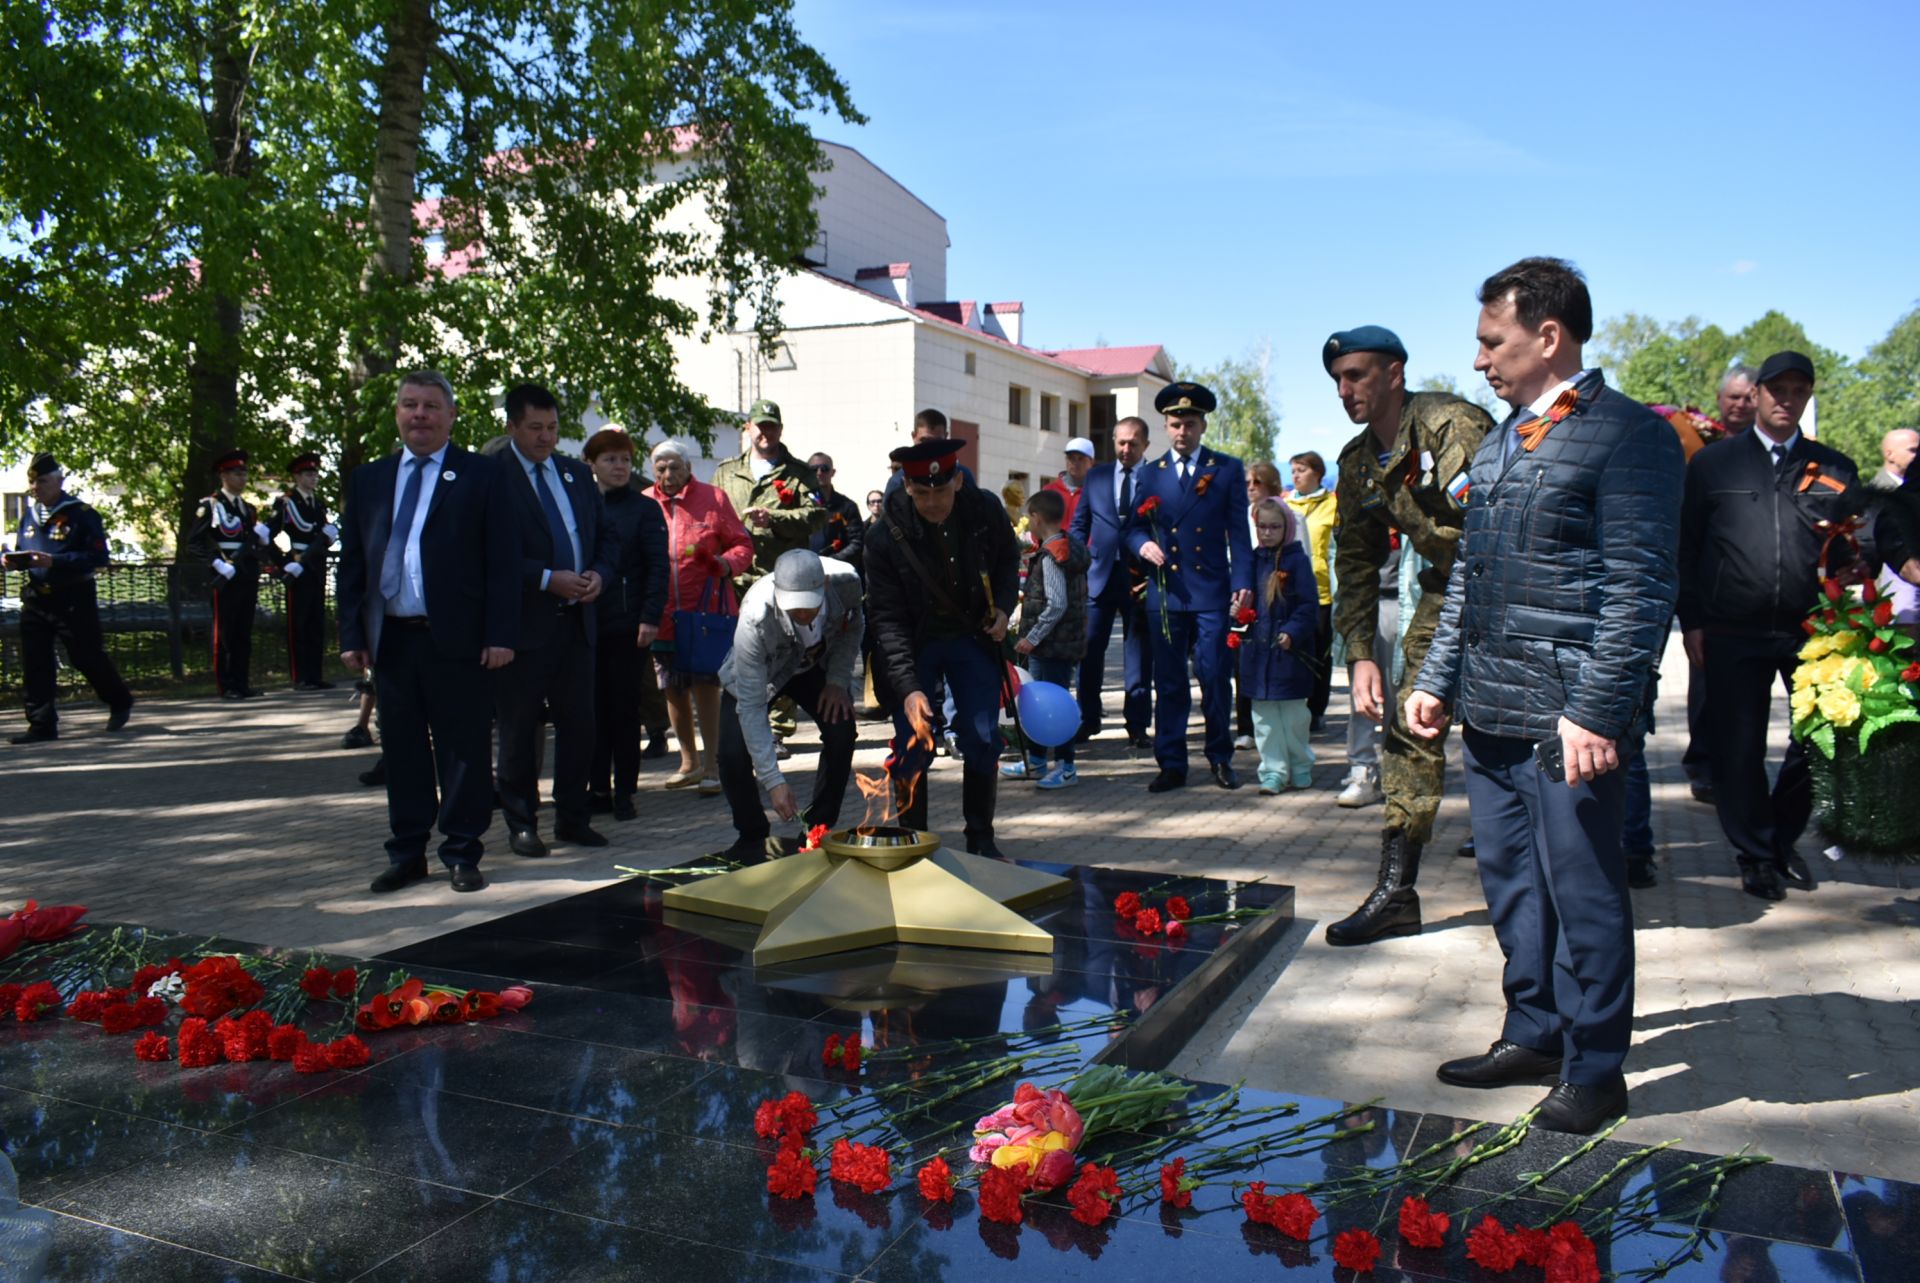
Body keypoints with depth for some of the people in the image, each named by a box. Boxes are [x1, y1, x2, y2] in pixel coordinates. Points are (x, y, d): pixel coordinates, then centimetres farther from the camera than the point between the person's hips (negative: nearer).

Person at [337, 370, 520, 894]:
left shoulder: (483, 476, 2)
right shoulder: (368, 479, 15)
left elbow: (503, 562, -3)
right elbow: (351, 563, 14)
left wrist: (500, 635, -10)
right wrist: (352, 635, 5)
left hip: (458, 640, -4)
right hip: (390, 640, 4)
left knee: (464, 752, 2)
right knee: (401, 752, 10)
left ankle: (463, 854, 13)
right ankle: (407, 854, 21)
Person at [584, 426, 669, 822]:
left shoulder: (644, 509, 1)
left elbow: (658, 567, -4)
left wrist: (650, 618, -13)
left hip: (628, 624, -2)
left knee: (625, 707, 3)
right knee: (593, 705, 6)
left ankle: (624, 790, 11)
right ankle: (597, 786, 16)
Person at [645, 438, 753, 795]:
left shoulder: (713, 499, 2)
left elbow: (742, 544, 5)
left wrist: (729, 562, -17)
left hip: (706, 611, -3)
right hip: (663, 615, 4)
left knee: (705, 686, -8)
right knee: (673, 690, 13)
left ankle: (711, 766, 0)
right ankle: (689, 762, 29)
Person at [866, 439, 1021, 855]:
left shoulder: (986, 510, -14)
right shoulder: (887, 535, -22)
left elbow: (1008, 561, 9)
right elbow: (887, 618, -22)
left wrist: (1003, 607, -9)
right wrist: (908, 687, -31)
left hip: (974, 636, 2)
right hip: (915, 643, -2)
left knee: (984, 741, -1)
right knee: (913, 743, -8)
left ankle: (980, 839, 15)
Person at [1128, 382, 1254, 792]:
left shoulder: (1228, 469, 7)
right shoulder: (1151, 473, 13)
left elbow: (1239, 531, 3)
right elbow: (1133, 528, 15)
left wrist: (1243, 582, -7)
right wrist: (1143, 544, -8)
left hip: (1211, 592, -2)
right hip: (1165, 592, 2)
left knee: (1215, 677, -2)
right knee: (1168, 682, 4)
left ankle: (1220, 759, 13)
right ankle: (1171, 764, 11)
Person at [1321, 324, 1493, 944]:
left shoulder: (1451, 425, -21)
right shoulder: (1358, 464, 4)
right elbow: (1355, 564, 8)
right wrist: (1360, 654, -2)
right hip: (1444, 589, 7)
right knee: (1410, 725, 0)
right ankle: (1395, 893, 4)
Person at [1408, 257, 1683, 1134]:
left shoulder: (1630, 435, -8)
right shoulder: (1500, 444, 16)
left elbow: (1639, 590, -14)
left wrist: (1595, 712, -19)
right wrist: (1437, 678, 16)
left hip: (1566, 716, -8)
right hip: (1490, 710, 8)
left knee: (1583, 892, 3)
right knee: (1510, 882, 16)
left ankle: (1595, 1069, 18)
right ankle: (1533, 1036, 31)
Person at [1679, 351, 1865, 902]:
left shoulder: (1834, 469, 12)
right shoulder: (1713, 462, 7)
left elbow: (1854, 550, 10)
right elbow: (1686, 546, 5)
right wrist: (1692, 621, -1)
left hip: (1810, 629, 2)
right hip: (1733, 633, -2)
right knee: (1738, 748, 2)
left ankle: (1783, 838, 26)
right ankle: (1755, 854, 17)